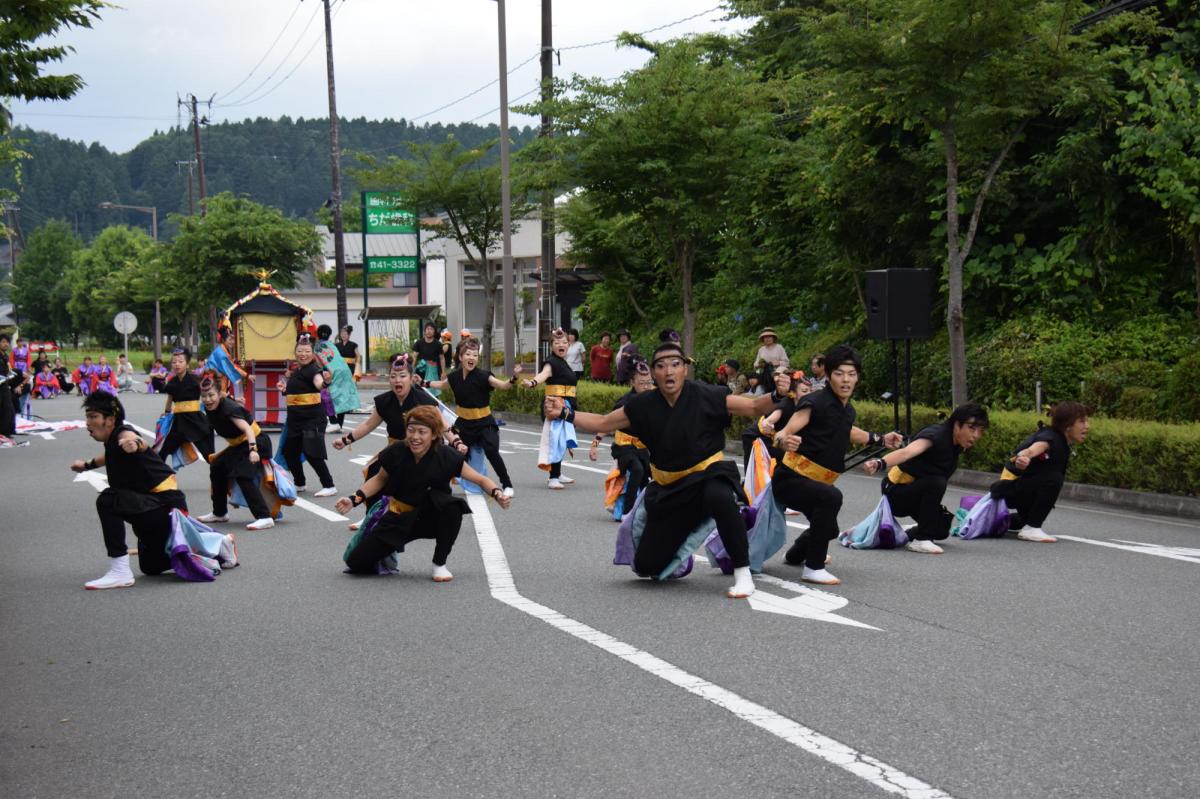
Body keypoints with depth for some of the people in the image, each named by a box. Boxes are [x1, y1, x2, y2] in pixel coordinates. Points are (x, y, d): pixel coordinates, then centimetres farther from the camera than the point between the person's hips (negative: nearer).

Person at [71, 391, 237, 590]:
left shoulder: (122, 434, -20)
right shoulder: (112, 441, 8)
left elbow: (130, 438, -47)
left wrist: (134, 442, -69)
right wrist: (88, 465, 44)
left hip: (166, 505, -11)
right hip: (156, 508, 11)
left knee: (107, 501, -28)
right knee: (150, 566, 25)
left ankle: (120, 572, -22)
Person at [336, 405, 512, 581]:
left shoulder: (447, 458, -20)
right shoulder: (395, 453, -16)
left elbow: (481, 480, -10)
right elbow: (380, 479, 4)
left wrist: (497, 493, -31)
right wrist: (354, 499, -7)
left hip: (431, 518, -1)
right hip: (399, 518, 1)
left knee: (453, 507, -36)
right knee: (356, 562, -13)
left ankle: (439, 564, -12)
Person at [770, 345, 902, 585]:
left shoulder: (848, 409, 2)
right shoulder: (815, 403, -22)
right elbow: (783, 434, -30)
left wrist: (880, 439, 23)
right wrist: (784, 441, -52)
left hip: (814, 481, 9)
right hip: (790, 479, -9)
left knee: (828, 529, 27)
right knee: (831, 497, -36)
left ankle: (794, 555, 59)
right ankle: (813, 569, -25)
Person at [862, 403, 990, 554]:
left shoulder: (957, 444, -2)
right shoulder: (936, 435, -28)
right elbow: (906, 452, -47)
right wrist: (880, 463, -64)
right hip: (895, 491, -9)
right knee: (936, 483, -32)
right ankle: (921, 540, -23)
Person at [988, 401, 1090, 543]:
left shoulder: (1064, 444, 2)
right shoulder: (1050, 438, -25)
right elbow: (1033, 449, -48)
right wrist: (1023, 457, -70)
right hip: (1010, 487, -10)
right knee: (1053, 479, -32)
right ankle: (1031, 528, -25)